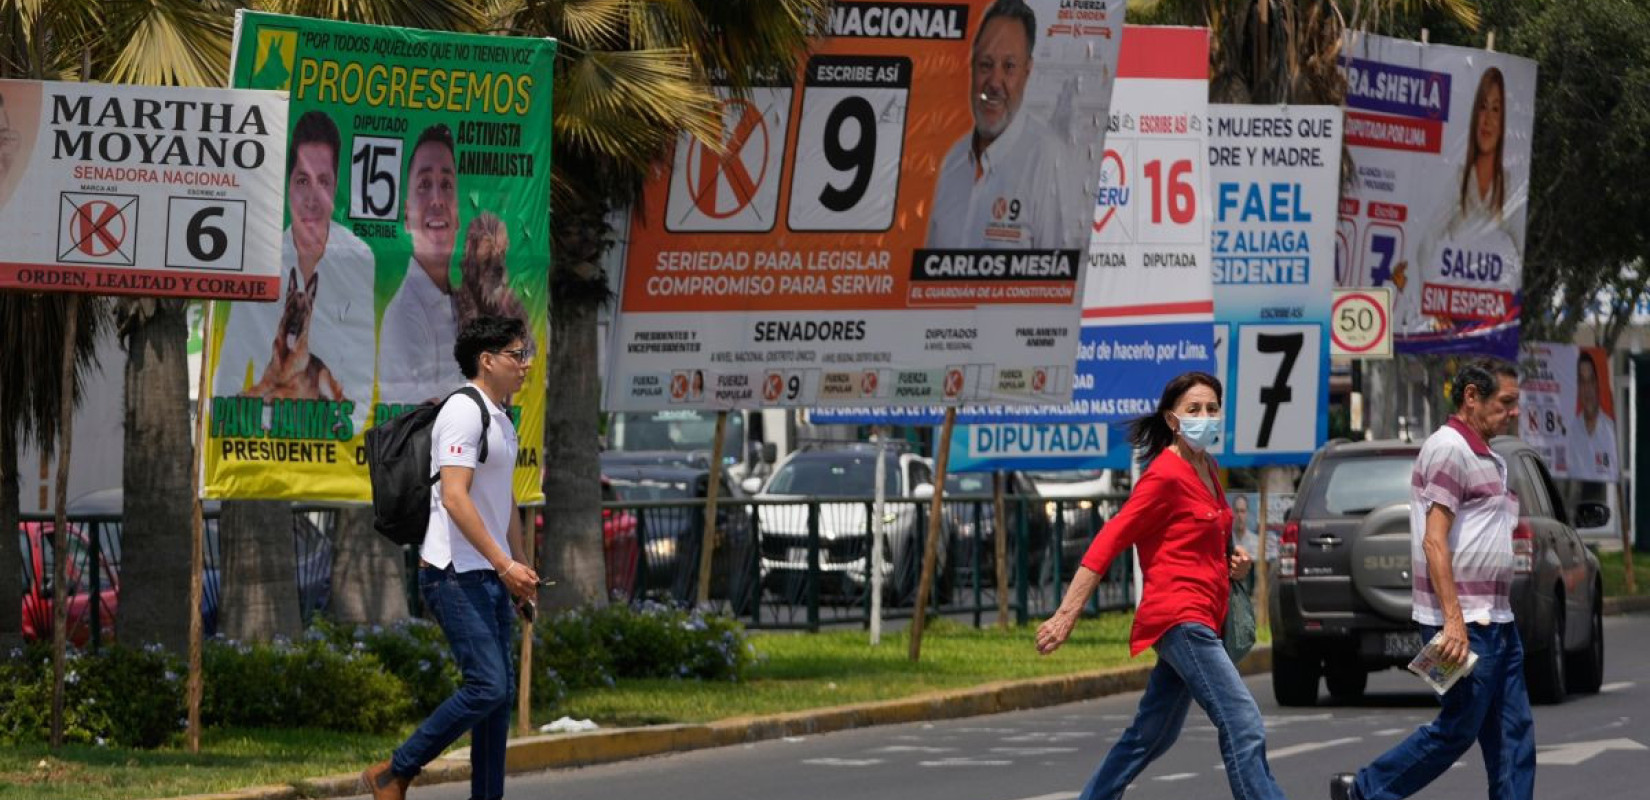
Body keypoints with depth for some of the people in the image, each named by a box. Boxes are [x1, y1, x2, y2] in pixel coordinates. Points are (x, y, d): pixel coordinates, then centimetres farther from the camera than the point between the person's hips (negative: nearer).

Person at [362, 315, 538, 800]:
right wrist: (505, 565, -24)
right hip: (456, 575, -10)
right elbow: (455, 498, -22)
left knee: (500, 692, 7)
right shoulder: (465, 413, -14)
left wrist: (521, 572, 23)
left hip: (490, 575, 10)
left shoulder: (501, 418, 17)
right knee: (486, 687, -15)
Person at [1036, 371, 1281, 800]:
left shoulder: (1208, 470, 15)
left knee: (1152, 734, 16)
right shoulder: (1165, 476, -11)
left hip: (1201, 620, 10)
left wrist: (1235, 563, 8)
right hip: (1180, 617, -10)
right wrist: (1066, 616, -18)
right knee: (1244, 727, -17)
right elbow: (1108, 543, -14)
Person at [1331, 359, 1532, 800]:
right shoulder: (1449, 448, -12)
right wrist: (1454, 620, -23)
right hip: (1464, 619, -10)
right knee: (1457, 729, -5)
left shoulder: (1488, 459, 19)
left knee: (1513, 731, 5)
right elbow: (1435, 541, -18)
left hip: (1495, 619, 10)